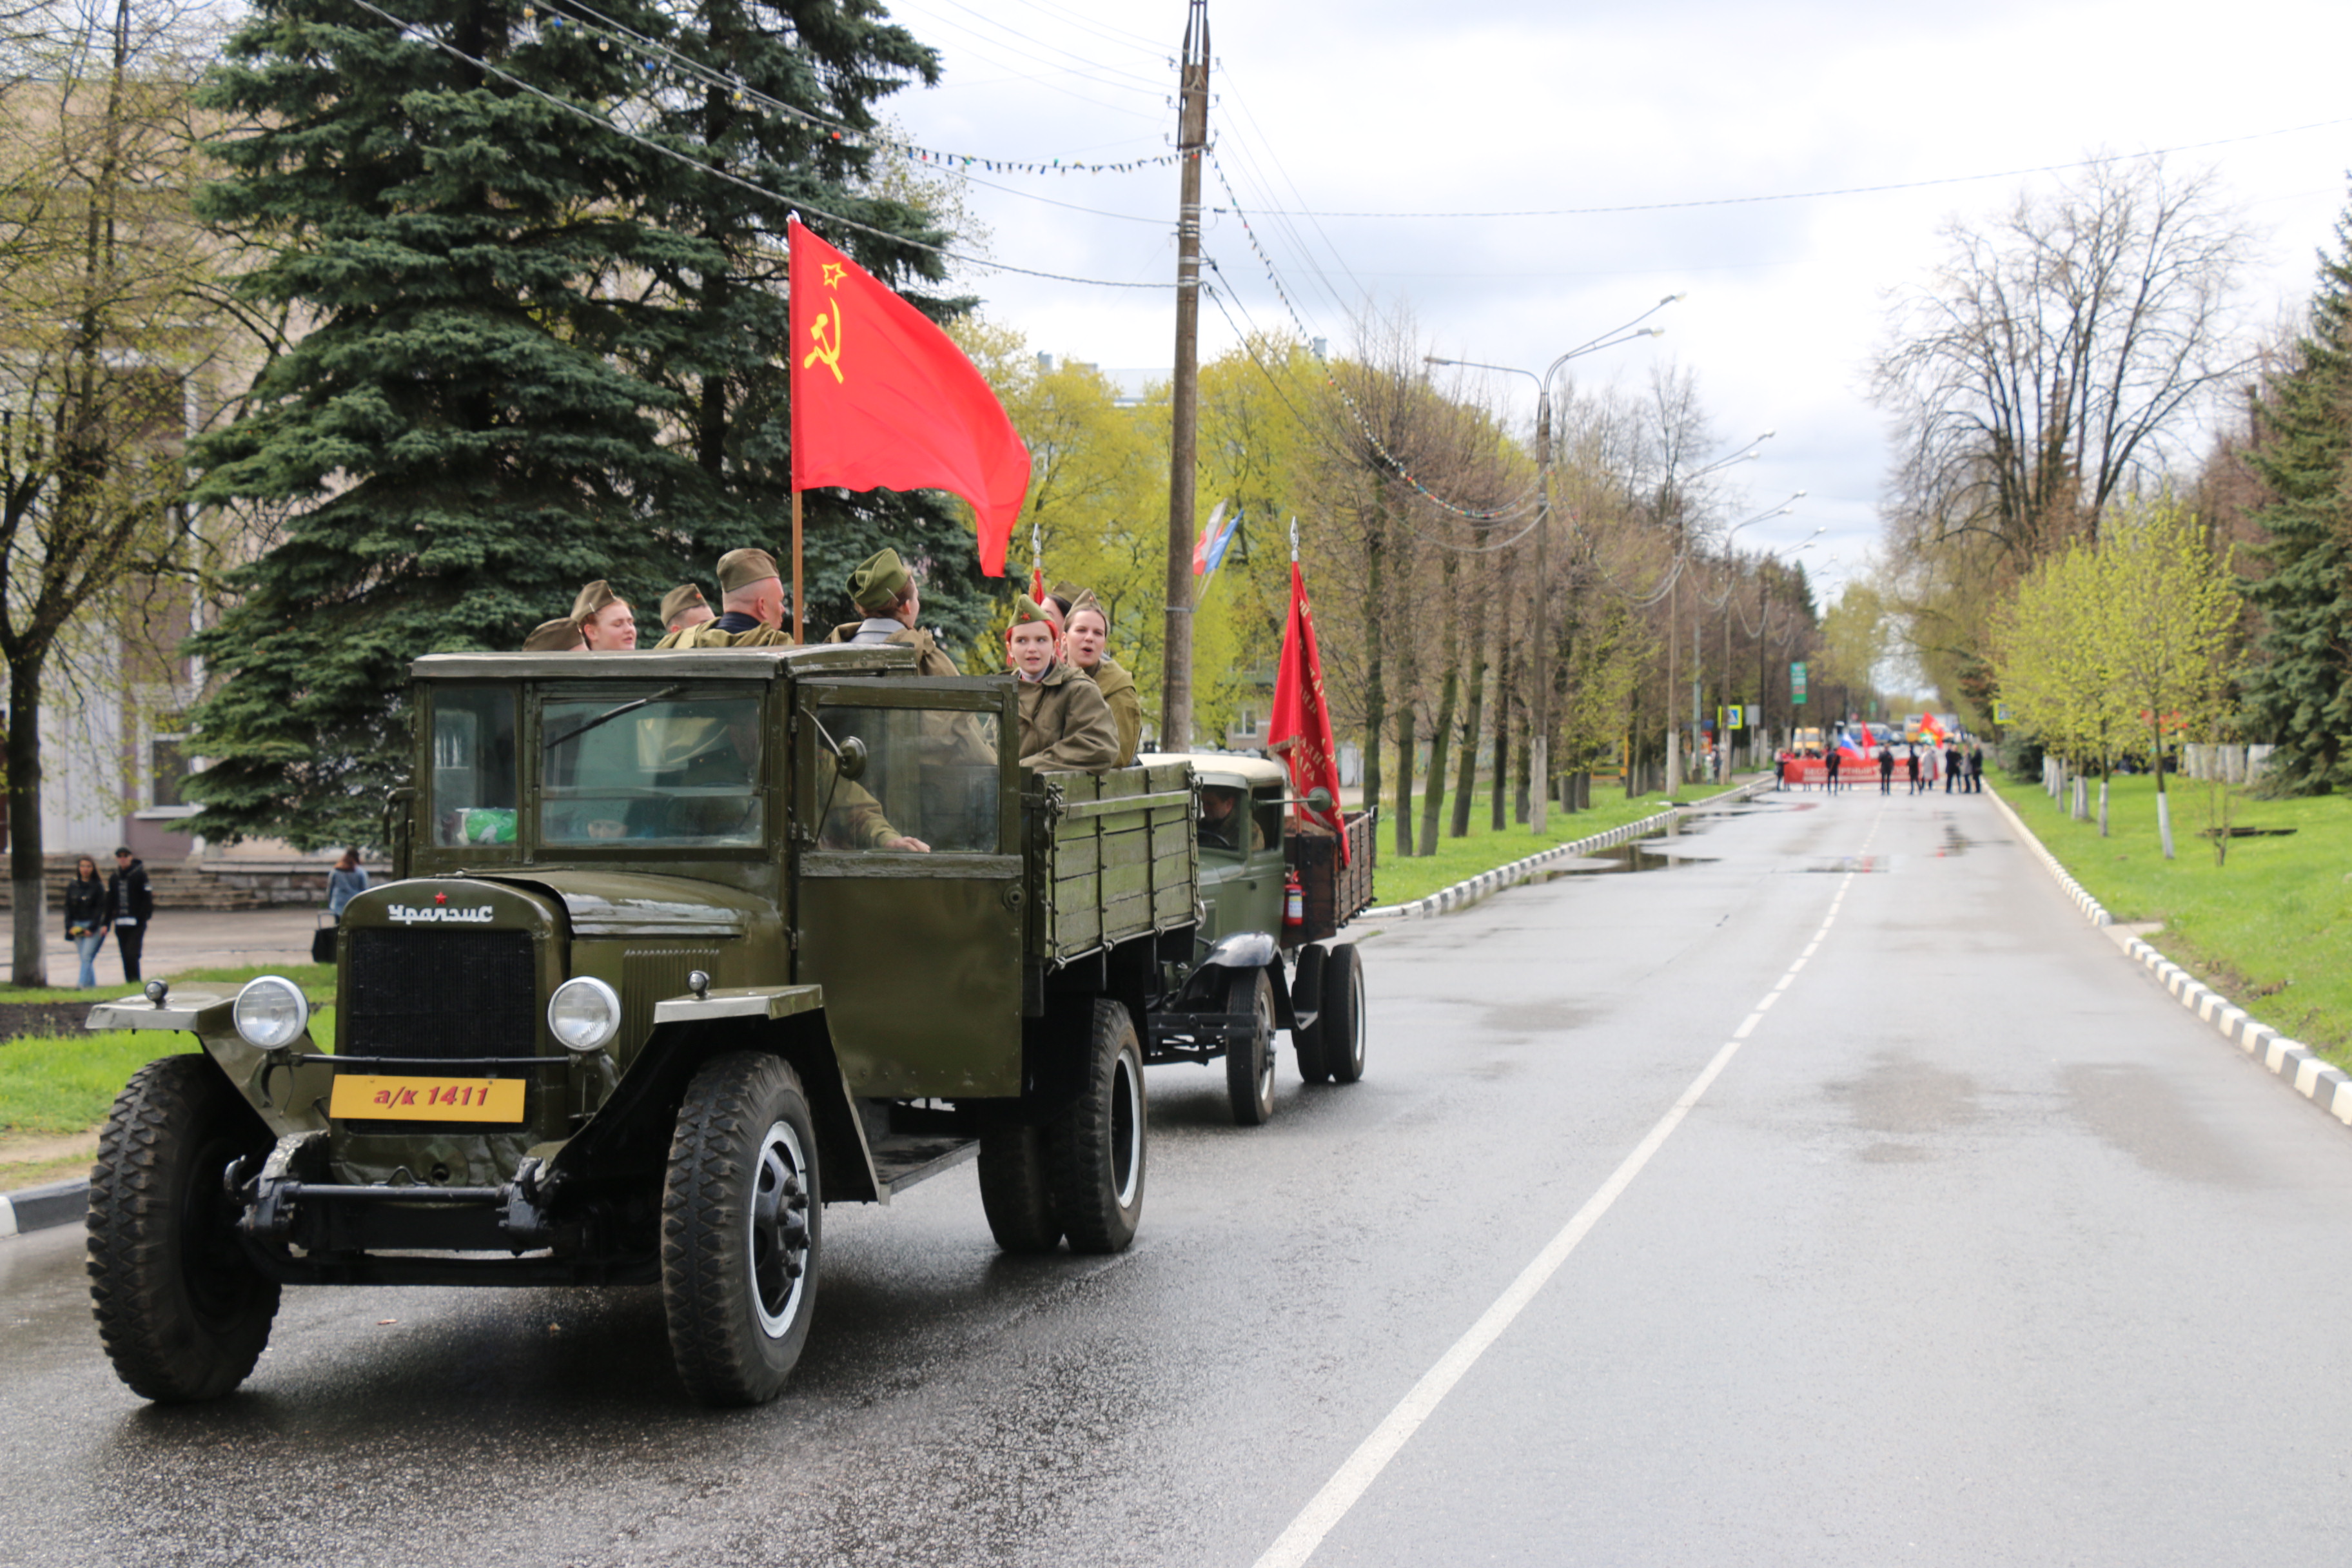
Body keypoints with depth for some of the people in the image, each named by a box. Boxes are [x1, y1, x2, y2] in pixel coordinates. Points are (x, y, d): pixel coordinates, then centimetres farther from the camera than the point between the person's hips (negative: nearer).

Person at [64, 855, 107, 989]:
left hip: (94, 927, -4)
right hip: (77, 926, 4)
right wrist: (70, 927, 0)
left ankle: (83, 984, -18)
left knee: (87, 956, -14)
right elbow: (68, 908, 11)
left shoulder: (98, 886, -2)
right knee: (84, 958, 4)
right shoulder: (72, 886, 10)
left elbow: (100, 908, -5)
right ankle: (92, 984, 10)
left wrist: (92, 928, -11)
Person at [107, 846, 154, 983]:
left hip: (136, 924, -5)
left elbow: (147, 898, -6)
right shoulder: (114, 879, 13)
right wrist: (106, 923, 9)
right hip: (120, 924, 5)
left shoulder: (140, 875, -3)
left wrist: (142, 918, -15)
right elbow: (109, 902, 16)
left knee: (132, 954, -14)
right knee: (125, 956, 6)